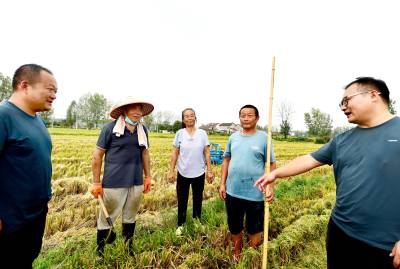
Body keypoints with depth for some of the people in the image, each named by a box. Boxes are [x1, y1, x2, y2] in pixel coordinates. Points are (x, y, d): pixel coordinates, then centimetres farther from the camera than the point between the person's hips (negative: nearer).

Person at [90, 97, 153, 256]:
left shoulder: (143, 130, 5)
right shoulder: (110, 128, -9)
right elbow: (97, 155, -5)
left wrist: (148, 176, 13)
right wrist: (96, 182, -4)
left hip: (136, 182, 4)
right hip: (114, 182, -4)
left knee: (130, 217, 19)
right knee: (106, 218, 10)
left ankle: (129, 248, 41)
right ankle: (99, 252, 35)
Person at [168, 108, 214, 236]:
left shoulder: (202, 133, -3)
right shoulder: (180, 133, -4)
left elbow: (207, 153, -1)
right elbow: (175, 154, -1)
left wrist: (210, 171, -3)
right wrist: (171, 171, -3)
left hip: (199, 173, 1)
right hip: (183, 173, 0)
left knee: (197, 200, 17)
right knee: (182, 201, 12)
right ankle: (180, 225, 33)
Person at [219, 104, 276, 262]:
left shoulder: (264, 138, -5)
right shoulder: (233, 137, 4)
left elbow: (271, 165, -4)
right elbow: (226, 161, 8)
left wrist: (270, 187, -15)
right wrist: (222, 184, 4)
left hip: (255, 194, -3)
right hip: (232, 192, 3)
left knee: (254, 230, 16)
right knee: (234, 228, 20)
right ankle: (237, 254, 47)